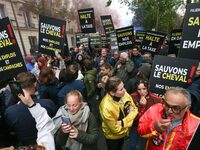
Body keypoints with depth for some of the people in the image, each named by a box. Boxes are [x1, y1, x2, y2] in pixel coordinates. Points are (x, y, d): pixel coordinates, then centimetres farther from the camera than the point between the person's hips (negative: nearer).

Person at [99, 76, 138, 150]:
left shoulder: (125, 94, -24)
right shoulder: (106, 107, -39)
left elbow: (135, 110, -13)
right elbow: (116, 129, -27)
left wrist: (123, 122, -27)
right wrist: (130, 117, -21)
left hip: (124, 132, 5)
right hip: (113, 135, -5)